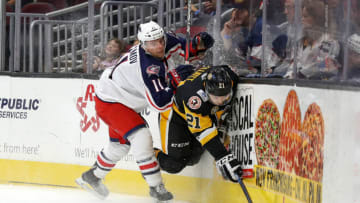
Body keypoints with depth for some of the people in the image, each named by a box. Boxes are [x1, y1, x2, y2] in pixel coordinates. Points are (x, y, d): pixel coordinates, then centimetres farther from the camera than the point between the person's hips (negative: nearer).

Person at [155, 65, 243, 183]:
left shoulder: (231, 77, -26)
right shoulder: (195, 97, -44)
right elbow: (204, 132, -39)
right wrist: (222, 157, -44)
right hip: (176, 114, -6)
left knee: (191, 159, 10)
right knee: (174, 164, -12)